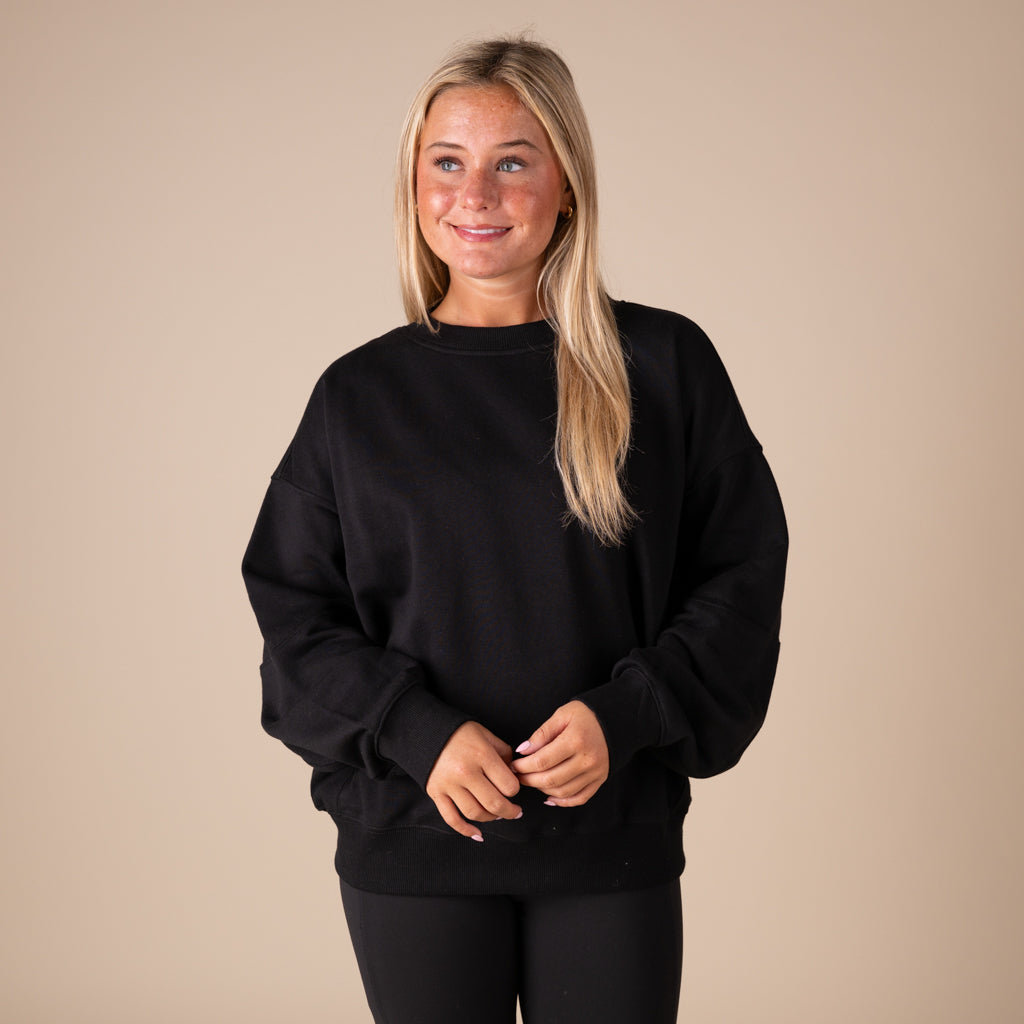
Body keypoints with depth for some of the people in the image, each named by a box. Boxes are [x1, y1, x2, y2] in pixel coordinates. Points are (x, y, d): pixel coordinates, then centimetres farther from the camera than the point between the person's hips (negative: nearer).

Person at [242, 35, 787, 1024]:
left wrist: (625, 716, -14)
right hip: (411, 838, 1)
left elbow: (742, 573, 0)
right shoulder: (360, 395, 2)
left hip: (613, 838, 0)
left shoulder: (665, 365, -1)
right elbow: (294, 611, 3)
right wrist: (420, 734, -12)